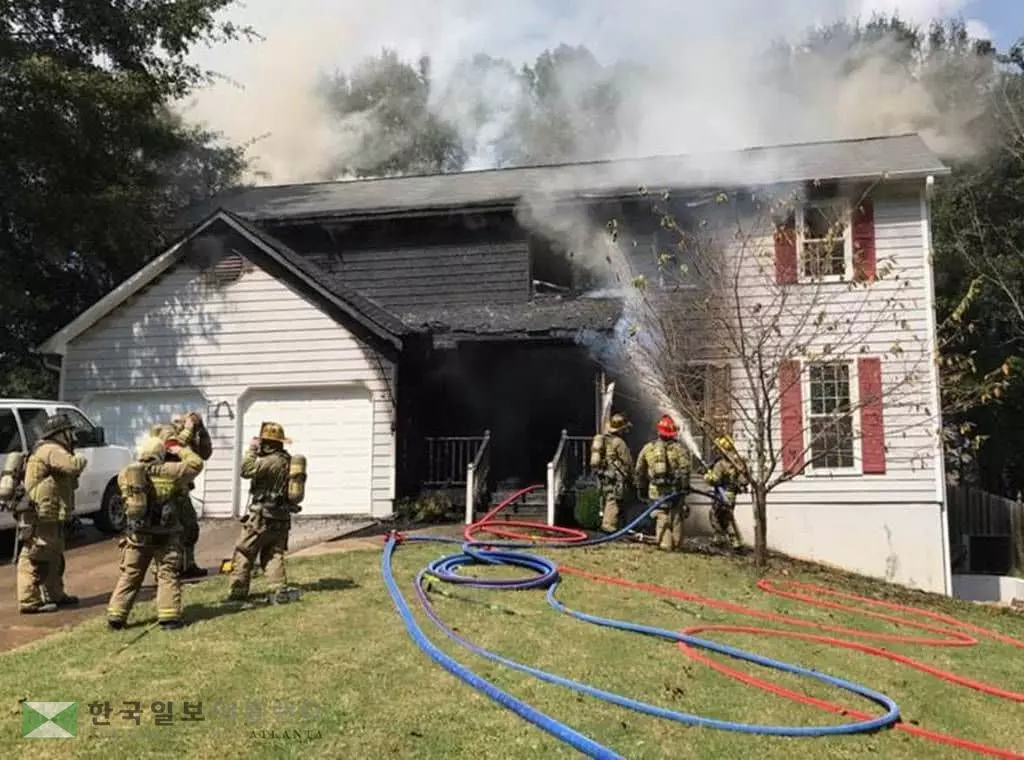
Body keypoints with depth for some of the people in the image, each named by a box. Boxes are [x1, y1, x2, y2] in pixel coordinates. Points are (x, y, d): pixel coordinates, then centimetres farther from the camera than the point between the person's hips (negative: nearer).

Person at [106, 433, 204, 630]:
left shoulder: (127, 473, 1)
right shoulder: (168, 472, -12)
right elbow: (196, 464, -4)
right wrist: (180, 450, 10)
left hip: (137, 535, 4)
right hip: (166, 536, -3)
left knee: (129, 576, 14)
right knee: (168, 575, 5)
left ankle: (116, 617, 16)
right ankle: (169, 617, 0)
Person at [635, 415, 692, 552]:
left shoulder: (648, 447, 8)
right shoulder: (679, 448, -2)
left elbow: (639, 471, 13)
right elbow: (685, 469, -11)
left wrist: (641, 488, 22)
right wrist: (685, 486, -3)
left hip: (655, 490, 1)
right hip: (675, 489, -1)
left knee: (661, 518, 5)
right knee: (676, 517, 13)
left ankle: (665, 544, -2)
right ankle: (677, 543, 19)